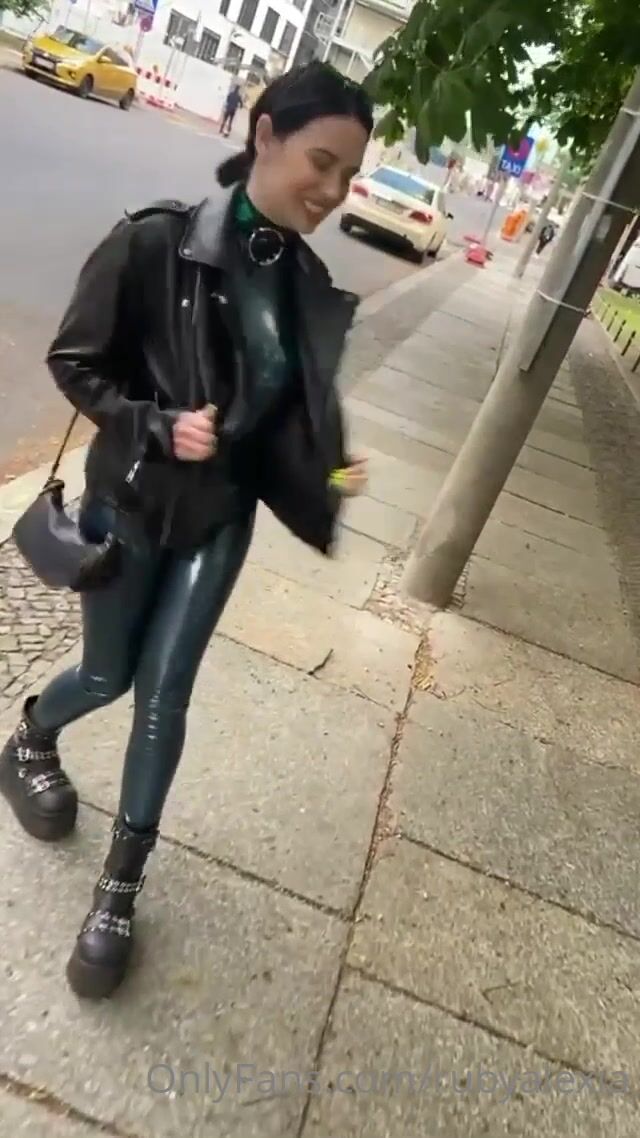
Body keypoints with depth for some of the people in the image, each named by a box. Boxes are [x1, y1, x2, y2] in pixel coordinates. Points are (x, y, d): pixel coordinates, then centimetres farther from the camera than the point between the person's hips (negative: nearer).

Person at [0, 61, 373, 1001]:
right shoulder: (156, 242, -17)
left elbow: (292, 411, 4)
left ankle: (121, 886, 23)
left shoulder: (308, 287, -3)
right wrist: (159, 425, -24)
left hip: (220, 518, 3)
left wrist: (329, 475, -14)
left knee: (163, 693, 3)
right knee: (110, 676, 12)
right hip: (130, 502, -3)